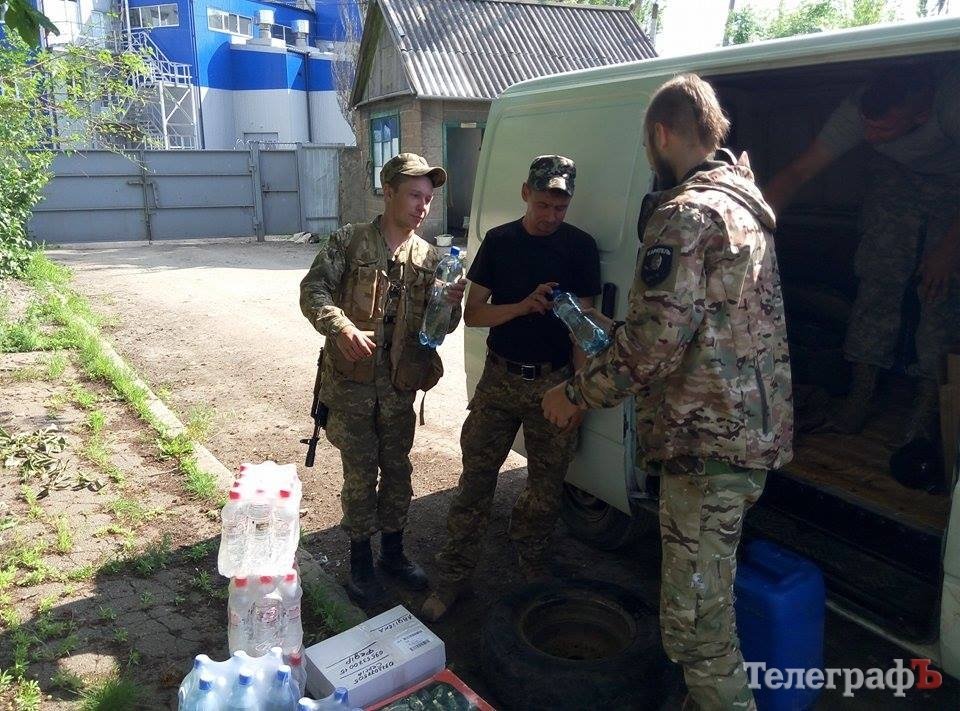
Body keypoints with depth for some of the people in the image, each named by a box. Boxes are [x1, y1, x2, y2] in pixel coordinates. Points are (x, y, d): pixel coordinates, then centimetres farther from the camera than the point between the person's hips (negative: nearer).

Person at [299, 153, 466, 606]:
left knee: (397, 469, 14)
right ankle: (361, 561, 22)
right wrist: (341, 327, -27)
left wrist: (450, 304, -16)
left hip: (400, 385, 4)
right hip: (352, 381, -3)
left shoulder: (428, 259, 6)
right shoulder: (350, 241, -4)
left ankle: (392, 551, 32)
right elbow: (313, 290, -9)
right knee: (360, 472, 5)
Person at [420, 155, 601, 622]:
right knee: (475, 481, 3)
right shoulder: (499, 242, 4)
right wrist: (523, 306, -16)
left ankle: (532, 561, 32)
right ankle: (454, 575, 15)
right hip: (500, 378, 1)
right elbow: (472, 313, 1)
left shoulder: (580, 247, 0)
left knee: (546, 487, 9)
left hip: (553, 383, -1)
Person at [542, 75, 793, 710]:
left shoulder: (683, 215, -17)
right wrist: (615, 329, 28)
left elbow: (654, 346, -24)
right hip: (755, 433, 11)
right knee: (712, 603, 25)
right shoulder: (746, 204, 15)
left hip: (707, 443, -11)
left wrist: (574, 395, -11)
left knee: (694, 624, 0)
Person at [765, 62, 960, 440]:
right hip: (897, 177, 2)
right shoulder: (859, 111, -30)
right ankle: (860, 394, -6)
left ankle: (928, 402, -6)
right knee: (877, 278, -10)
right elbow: (797, 172, -24)